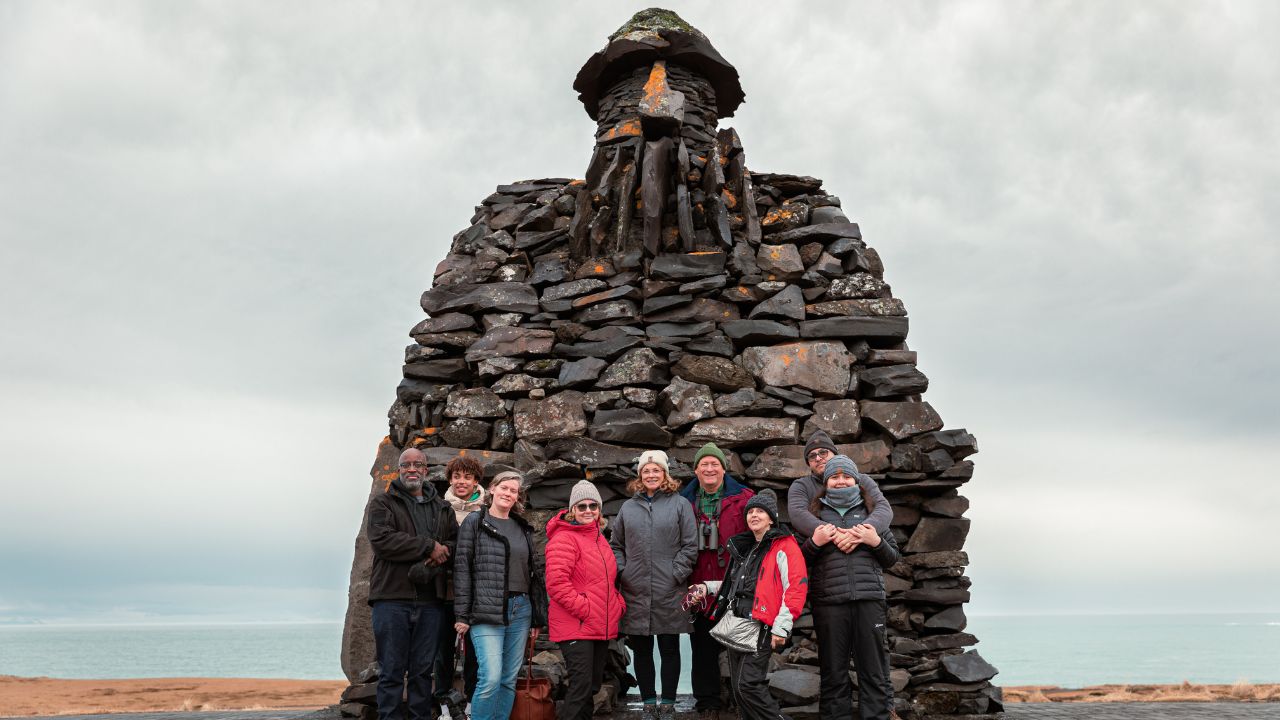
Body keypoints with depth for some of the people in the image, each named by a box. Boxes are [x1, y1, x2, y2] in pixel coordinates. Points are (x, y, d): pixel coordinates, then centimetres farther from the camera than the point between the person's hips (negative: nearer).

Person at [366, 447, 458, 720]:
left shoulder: (442, 508, 19)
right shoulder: (383, 503, 6)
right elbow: (382, 539, -12)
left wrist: (439, 555, -13)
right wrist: (430, 546, -12)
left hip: (430, 600, 4)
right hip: (392, 598, -3)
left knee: (423, 671, 8)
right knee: (392, 672, -1)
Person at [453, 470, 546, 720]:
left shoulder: (523, 527, 16)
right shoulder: (475, 522, 2)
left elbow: (534, 571, 16)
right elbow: (462, 568, -3)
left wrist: (537, 618, 12)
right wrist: (462, 614, -9)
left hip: (520, 610, 5)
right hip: (487, 611, -5)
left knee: (509, 680, 7)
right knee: (491, 678, -14)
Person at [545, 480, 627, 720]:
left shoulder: (599, 539, 16)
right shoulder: (564, 538, -12)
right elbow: (556, 583, -21)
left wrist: (619, 602, 8)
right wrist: (583, 609, -20)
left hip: (601, 627, 9)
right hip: (576, 627, -9)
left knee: (593, 685, 15)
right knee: (581, 685, -12)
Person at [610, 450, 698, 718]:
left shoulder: (680, 505, 2)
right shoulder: (628, 507, 11)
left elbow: (690, 545, -2)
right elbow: (616, 545, 16)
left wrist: (676, 575, -9)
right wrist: (622, 572, 2)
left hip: (669, 593, -3)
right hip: (636, 593, 3)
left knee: (669, 649, 5)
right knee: (641, 650, 8)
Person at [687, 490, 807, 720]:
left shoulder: (784, 546, -3)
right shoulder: (743, 547, 22)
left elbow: (796, 587, -11)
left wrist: (781, 627, -17)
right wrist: (708, 587, 18)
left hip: (760, 626, -8)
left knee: (748, 684, -16)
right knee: (738, 687, 8)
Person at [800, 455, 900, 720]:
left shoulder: (871, 511, 17)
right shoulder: (814, 513, 14)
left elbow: (892, 558, 16)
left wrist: (876, 541, -3)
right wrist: (814, 542, -5)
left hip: (869, 599, 1)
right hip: (828, 602, 0)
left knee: (874, 672, -1)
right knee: (833, 673, 2)